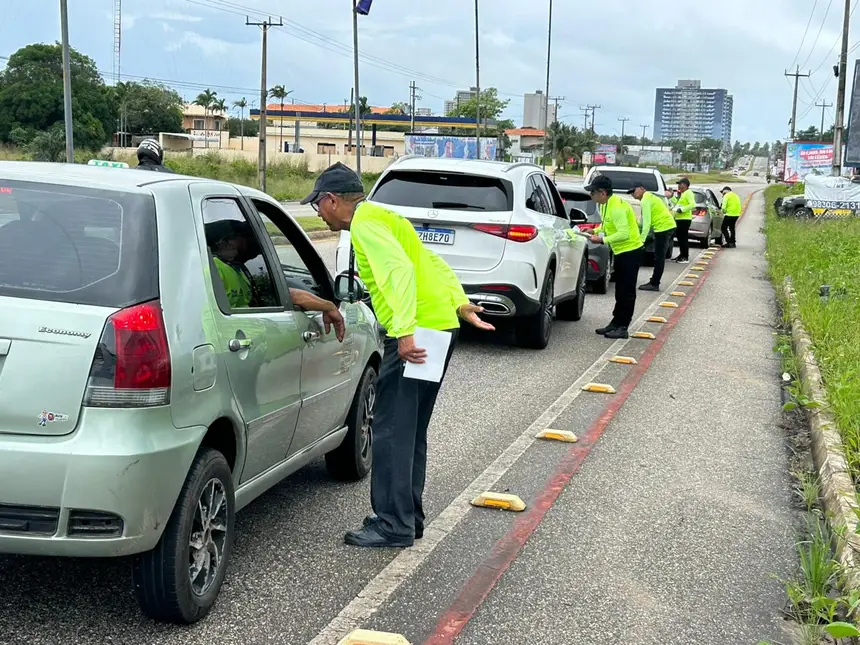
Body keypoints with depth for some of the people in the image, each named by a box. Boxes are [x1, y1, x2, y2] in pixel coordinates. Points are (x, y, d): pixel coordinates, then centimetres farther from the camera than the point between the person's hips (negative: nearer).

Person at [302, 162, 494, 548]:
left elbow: (400, 270, -24)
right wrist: (461, 303, 18)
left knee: (392, 431, -6)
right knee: (410, 430, 15)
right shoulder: (381, 218, 22)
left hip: (416, 336, -10)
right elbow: (432, 262, 22)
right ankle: (408, 517, 22)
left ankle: (394, 526, -3)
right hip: (440, 325, 10)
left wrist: (405, 331, -30)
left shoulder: (365, 223, -9)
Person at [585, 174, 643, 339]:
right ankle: (616, 323, 21)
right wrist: (595, 231, 3)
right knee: (620, 291, 15)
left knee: (626, 291, -4)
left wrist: (602, 240, -27)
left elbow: (624, 233, -30)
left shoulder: (617, 207, -25)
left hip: (630, 252, -10)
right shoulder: (604, 204, 5)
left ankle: (622, 327, 0)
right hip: (621, 252, 10)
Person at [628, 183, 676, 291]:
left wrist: (642, 239, -18)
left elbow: (647, 222, -17)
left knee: (659, 258, -6)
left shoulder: (645, 200, -11)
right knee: (659, 257, 13)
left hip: (663, 228, -10)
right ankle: (654, 282, 18)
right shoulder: (650, 196, 20)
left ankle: (654, 284, -3)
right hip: (669, 226, 10)